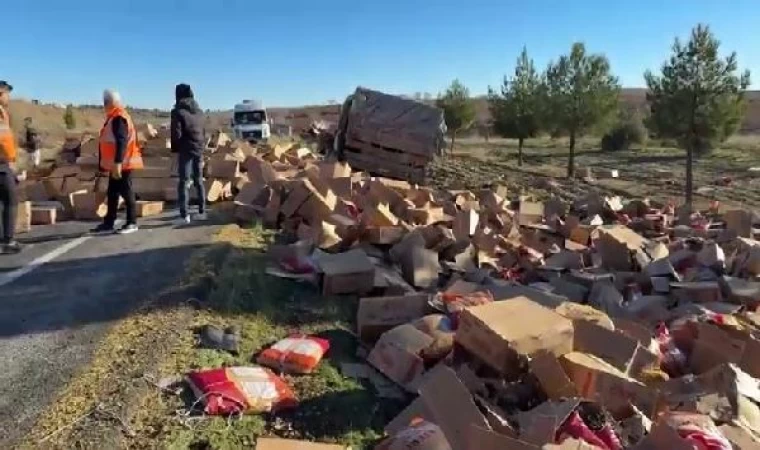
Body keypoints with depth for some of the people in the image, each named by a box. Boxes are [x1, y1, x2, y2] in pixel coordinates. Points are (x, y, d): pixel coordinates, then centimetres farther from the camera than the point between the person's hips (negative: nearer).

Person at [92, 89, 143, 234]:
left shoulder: (118, 118, -15)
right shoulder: (113, 118, 17)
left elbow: (121, 142, -24)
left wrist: (118, 163, -29)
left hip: (122, 164, -10)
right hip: (116, 164, 10)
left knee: (126, 192, -4)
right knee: (112, 193, 12)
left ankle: (132, 223, 3)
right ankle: (108, 223, 19)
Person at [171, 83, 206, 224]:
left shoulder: (178, 111, -8)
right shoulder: (199, 111, 12)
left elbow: (176, 134, -11)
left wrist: (174, 149, 2)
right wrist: (202, 147, 18)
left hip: (186, 150, -6)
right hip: (199, 149, 6)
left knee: (183, 182, -2)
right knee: (198, 180, 14)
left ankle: (184, 215, -6)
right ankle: (201, 211, 17)